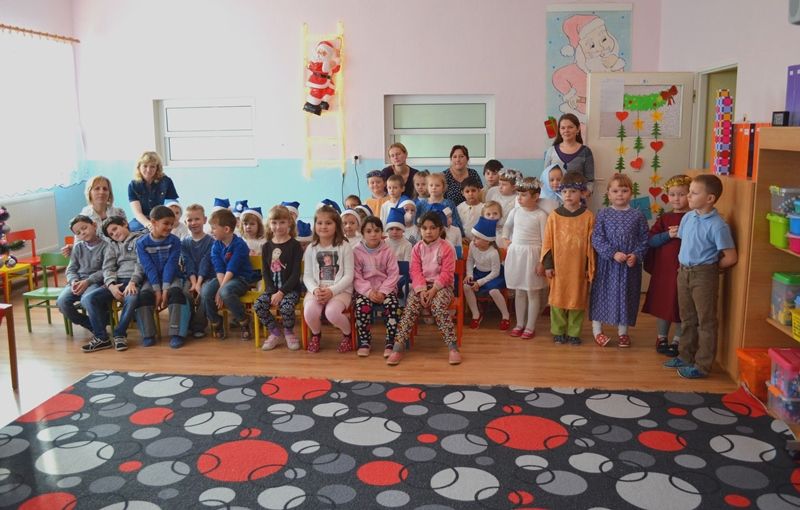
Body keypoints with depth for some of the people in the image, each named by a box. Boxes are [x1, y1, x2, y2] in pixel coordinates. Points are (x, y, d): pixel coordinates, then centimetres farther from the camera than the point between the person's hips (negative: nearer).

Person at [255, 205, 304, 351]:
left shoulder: (295, 245, -5)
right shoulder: (267, 246, 8)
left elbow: (296, 273, -10)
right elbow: (265, 272, 4)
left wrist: (281, 292, -18)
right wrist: (273, 292, -11)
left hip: (291, 287, -4)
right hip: (272, 288, 4)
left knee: (286, 306, -31)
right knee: (258, 305, -20)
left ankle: (289, 332, 1)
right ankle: (275, 332, 3)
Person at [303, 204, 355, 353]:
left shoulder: (344, 247, -2)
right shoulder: (311, 248, 7)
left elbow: (348, 276, -6)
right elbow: (307, 276, 4)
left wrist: (332, 290, -19)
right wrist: (315, 290, -16)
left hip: (340, 290, -2)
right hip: (316, 290, 3)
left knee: (332, 312, -33)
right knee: (309, 311, -29)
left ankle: (347, 334, 2)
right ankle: (316, 334, 7)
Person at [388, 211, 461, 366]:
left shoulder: (447, 248, -6)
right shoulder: (417, 248, 5)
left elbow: (447, 273, -10)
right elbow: (415, 271, -1)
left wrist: (434, 290, -21)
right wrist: (421, 290, -17)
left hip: (442, 285, -3)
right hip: (421, 285, 3)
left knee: (438, 306, -33)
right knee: (410, 307, -24)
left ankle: (452, 346, -29)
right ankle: (398, 346, -26)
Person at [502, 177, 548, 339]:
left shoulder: (541, 215, -10)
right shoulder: (515, 212, 4)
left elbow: (545, 240, -10)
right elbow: (507, 226, 24)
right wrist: (506, 240, 13)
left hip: (532, 255, -5)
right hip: (515, 253, 5)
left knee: (533, 293, 5)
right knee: (519, 292, 13)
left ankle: (530, 327, 14)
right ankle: (519, 324, 24)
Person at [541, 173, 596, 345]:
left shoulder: (588, 216, -3)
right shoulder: (554, 216, -1)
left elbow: (590, 244, 0)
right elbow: (547, 242, 1)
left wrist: (590, 266, 0)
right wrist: (548, 265, -1)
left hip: (579, 267, 0)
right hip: (559, 266, 1)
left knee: (578, 299, 8)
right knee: (558, 298, 8)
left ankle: (574, 333, 21)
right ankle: (558, 331, 22)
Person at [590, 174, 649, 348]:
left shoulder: (637, 215, 1)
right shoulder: (603, 214, -2)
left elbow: (644, 240, 2)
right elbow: (597, 239, -8)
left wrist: (636, 255, -14)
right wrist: (613, 253, -17)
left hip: (630, 265, 1)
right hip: (607, 263, -1)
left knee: (626, 295, 9)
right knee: (602, 293, 6)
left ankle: (623, 331, 26)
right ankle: (597, 330, 21)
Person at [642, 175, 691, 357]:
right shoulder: (664, 218, 6)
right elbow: (650, 240, -2)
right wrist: (668, 235, -15)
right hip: (662, 268, 3)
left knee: (680, 306, 6)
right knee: (661, 303, 13)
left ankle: (676, 341, 22)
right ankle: (661, 337, 30)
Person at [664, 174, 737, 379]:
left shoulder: (717, 225, -18)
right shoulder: (688, 217, 2)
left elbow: (731, 257, -14)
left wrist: (709, 268, -4)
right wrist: (685, 266, 10)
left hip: (704, 275, -7)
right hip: (684, 272, 7)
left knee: (706, 321, 5)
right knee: (687, 318, 19)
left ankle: (702, 365, 14)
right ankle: (685, 356, 33)